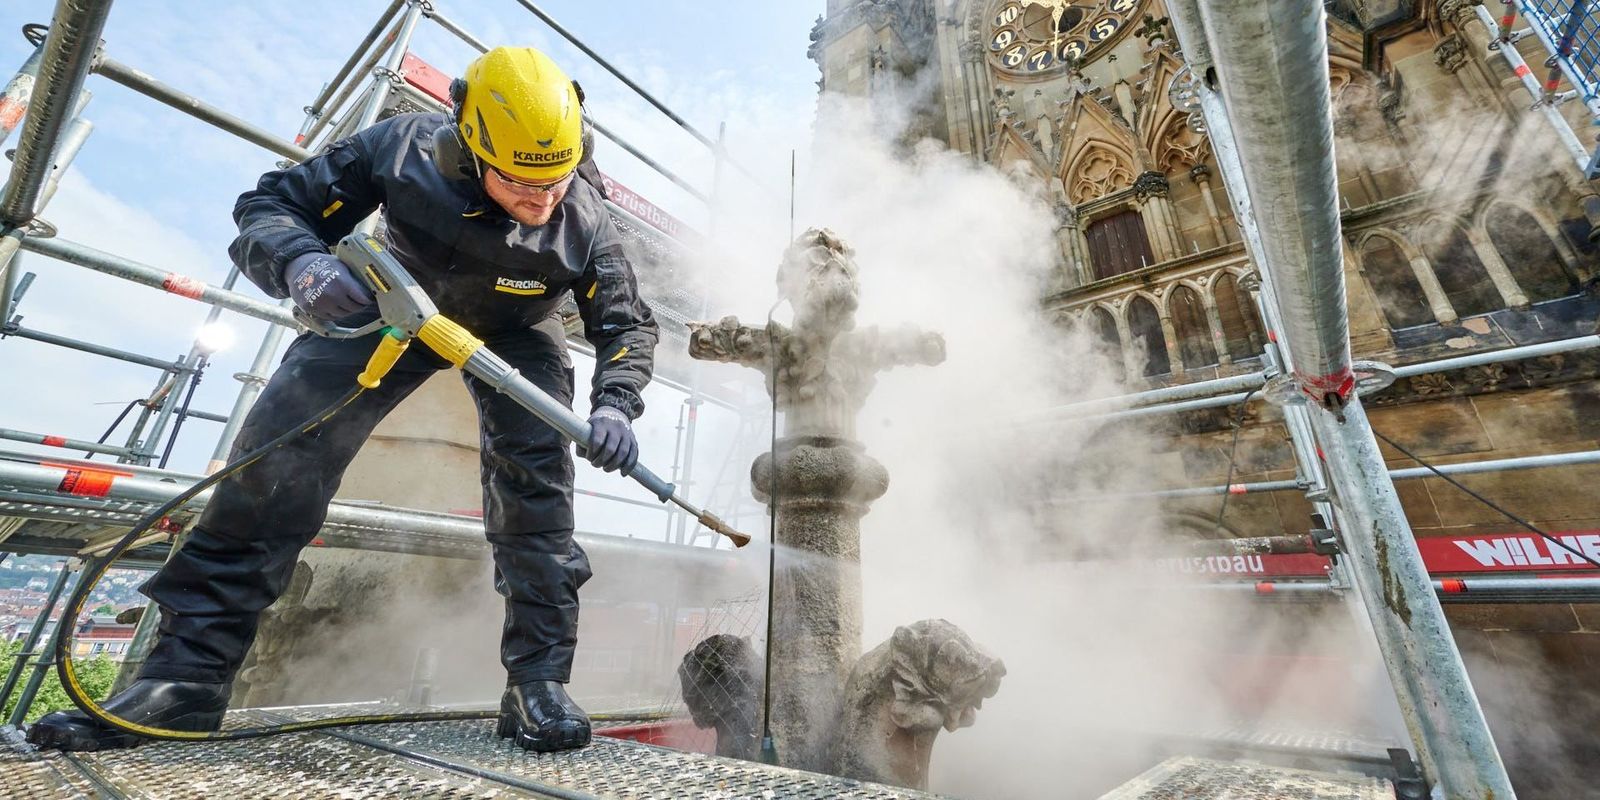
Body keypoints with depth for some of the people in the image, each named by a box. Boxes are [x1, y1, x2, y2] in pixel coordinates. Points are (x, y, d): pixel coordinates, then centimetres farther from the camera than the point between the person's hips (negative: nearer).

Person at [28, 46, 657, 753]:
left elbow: (627, 326, -19)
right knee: (279, 444, -13)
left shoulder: (584, 222, -28)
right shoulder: (402, 147, -25)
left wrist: (614, 405, -37)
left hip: (513, 331, -1)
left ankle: (538, 680, -13)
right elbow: (268, 206, -15)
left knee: (535, 475, -22)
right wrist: (300, 263, -39)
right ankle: (187, 672, -2)